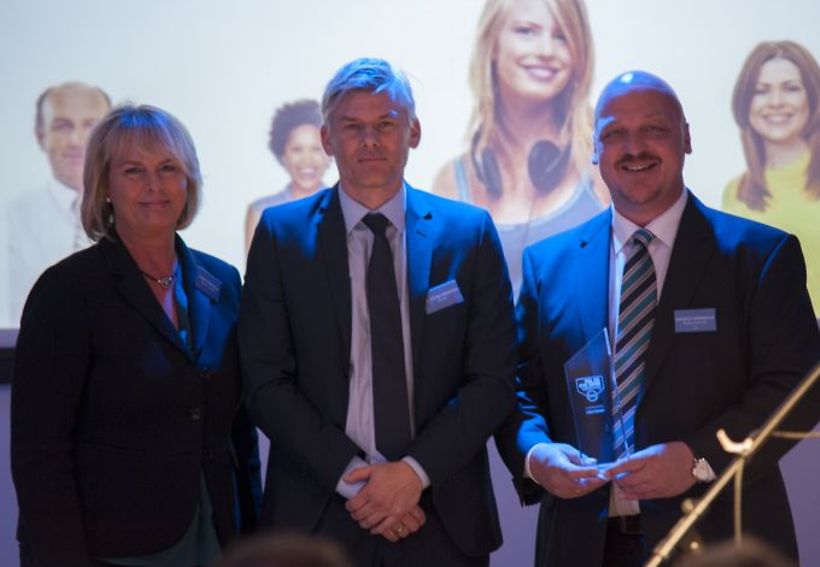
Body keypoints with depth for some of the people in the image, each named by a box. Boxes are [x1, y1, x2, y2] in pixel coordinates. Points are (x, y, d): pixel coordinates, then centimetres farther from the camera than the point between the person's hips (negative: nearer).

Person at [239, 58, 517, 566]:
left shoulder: (470, 233, 2)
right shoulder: (281, 234, 1)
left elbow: (494, 380, -1)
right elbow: (267, 385, -3)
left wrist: (415, 471, -12)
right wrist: (351, 477, -12)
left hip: (444, 515, 1)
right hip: (318, 513, -1)